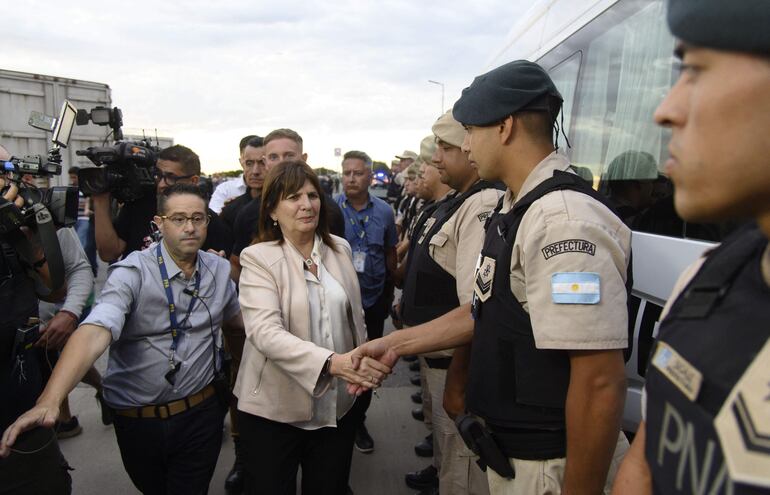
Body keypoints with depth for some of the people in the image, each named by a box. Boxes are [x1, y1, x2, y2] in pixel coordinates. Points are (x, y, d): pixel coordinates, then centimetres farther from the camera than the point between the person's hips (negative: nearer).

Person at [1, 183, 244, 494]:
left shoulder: (220, 270, -2)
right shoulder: (133, 273, -17)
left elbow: (235, 318, 15)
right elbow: (94, 333, -31)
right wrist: (49, 401, -44)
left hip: (201, 413, 2)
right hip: (139, 419, -1)